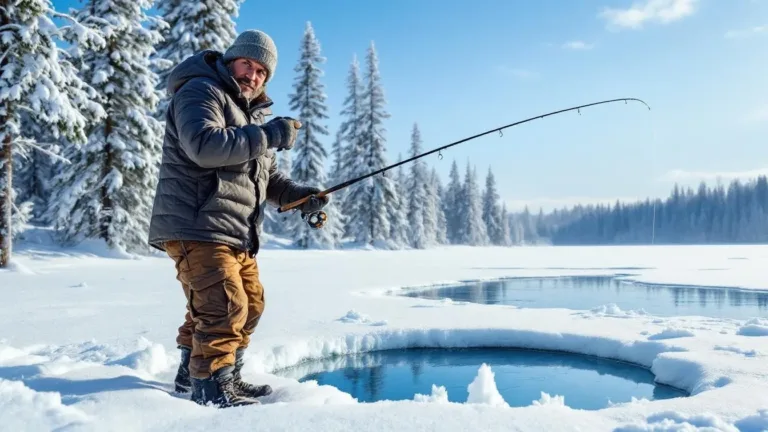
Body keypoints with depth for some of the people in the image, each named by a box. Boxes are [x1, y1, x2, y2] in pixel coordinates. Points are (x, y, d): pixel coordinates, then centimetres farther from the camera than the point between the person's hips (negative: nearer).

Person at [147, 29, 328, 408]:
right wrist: (269, 135, -23)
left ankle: (193, 373, 32)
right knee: (225, 308, -15)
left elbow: (267, 177, 21)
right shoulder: (200, 92, -6)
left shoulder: (252, 115, 23)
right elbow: (204, 145, -26)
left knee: (250, 305, 18)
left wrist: (298, 195, 3)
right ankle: (211, 388, 1)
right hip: (197, 228, -10)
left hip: (237, 234, 10)